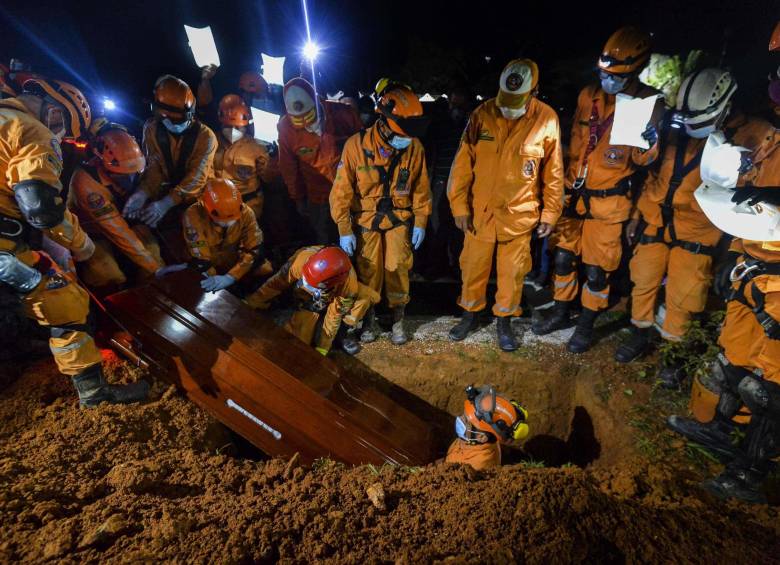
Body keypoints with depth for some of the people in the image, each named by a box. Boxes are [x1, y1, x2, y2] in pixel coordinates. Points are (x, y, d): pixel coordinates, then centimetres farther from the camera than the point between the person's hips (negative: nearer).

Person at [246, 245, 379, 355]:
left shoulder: (348, 284, -39)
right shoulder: (302, 259, -38)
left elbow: (334, 316, -26)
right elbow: (277, 282, -22)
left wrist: (321, 349, -21)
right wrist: (250, 303, -18)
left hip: (335, 301, 0)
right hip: (309, 304, 1)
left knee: (368, 296, -28)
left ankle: (349, 331, -5)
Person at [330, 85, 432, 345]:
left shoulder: (414, 147, -11)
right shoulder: (356, 145, -17)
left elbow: (421, 188, 1)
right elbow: (342, 191, -12)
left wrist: (420, 223, 1)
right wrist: (344, 230, -12)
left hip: (399, 220, 1)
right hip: (365, 220, -1)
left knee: (397, 270, 1)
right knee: (368, 272, 6)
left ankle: (398, 318, 22)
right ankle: (368, 318, 27)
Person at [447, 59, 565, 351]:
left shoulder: (546, 119, -8)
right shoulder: (482, 114, -7)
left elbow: (553, 171, 0)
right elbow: (462, 164, -3)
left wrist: (550, 213, 2)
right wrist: (460, 206, -3)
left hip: (519, 214, 0)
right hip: (480, 210, 1)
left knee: (512, 272, 10)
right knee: (473, 266, 12)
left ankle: (504, 320, 31)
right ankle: (471, 314, 34)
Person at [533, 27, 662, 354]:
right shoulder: (588, 95, 5)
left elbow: (642, 161, -5)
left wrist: (651, 143, -27)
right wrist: (568, 184, 13)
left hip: (608, 200, -4)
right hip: (574, 194, 4)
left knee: (597, 269, 2)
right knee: (563, 256, 10)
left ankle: (586, 325, 22)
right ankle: (561, 313, 31)